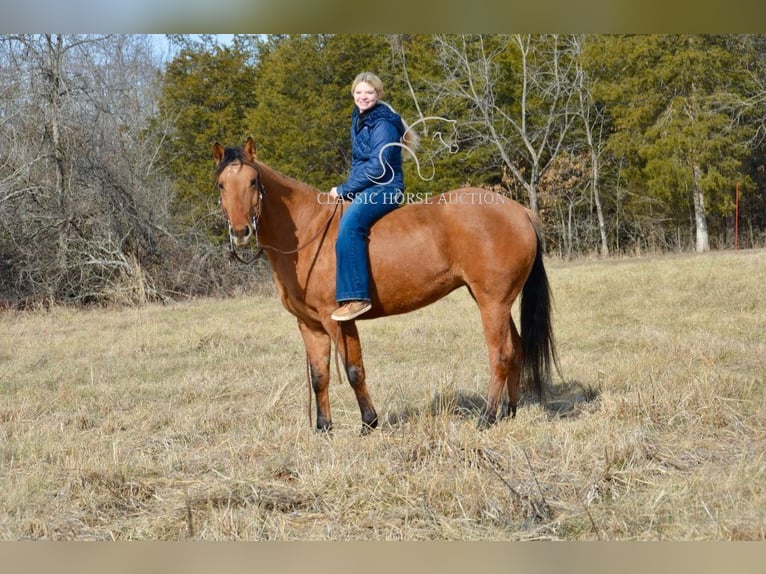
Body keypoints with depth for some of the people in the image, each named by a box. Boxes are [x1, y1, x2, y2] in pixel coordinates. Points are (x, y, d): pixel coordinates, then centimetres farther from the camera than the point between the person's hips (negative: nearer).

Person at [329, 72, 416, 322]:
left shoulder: (383, 124, -14)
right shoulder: (358, 120, 15)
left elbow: (377, 167, -19)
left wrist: (344, 189, -14)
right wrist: (346, 189, 8)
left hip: (383, 188, -11)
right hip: (364, 188, 11)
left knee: (349, 224, -34)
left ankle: (357, 296, -41)